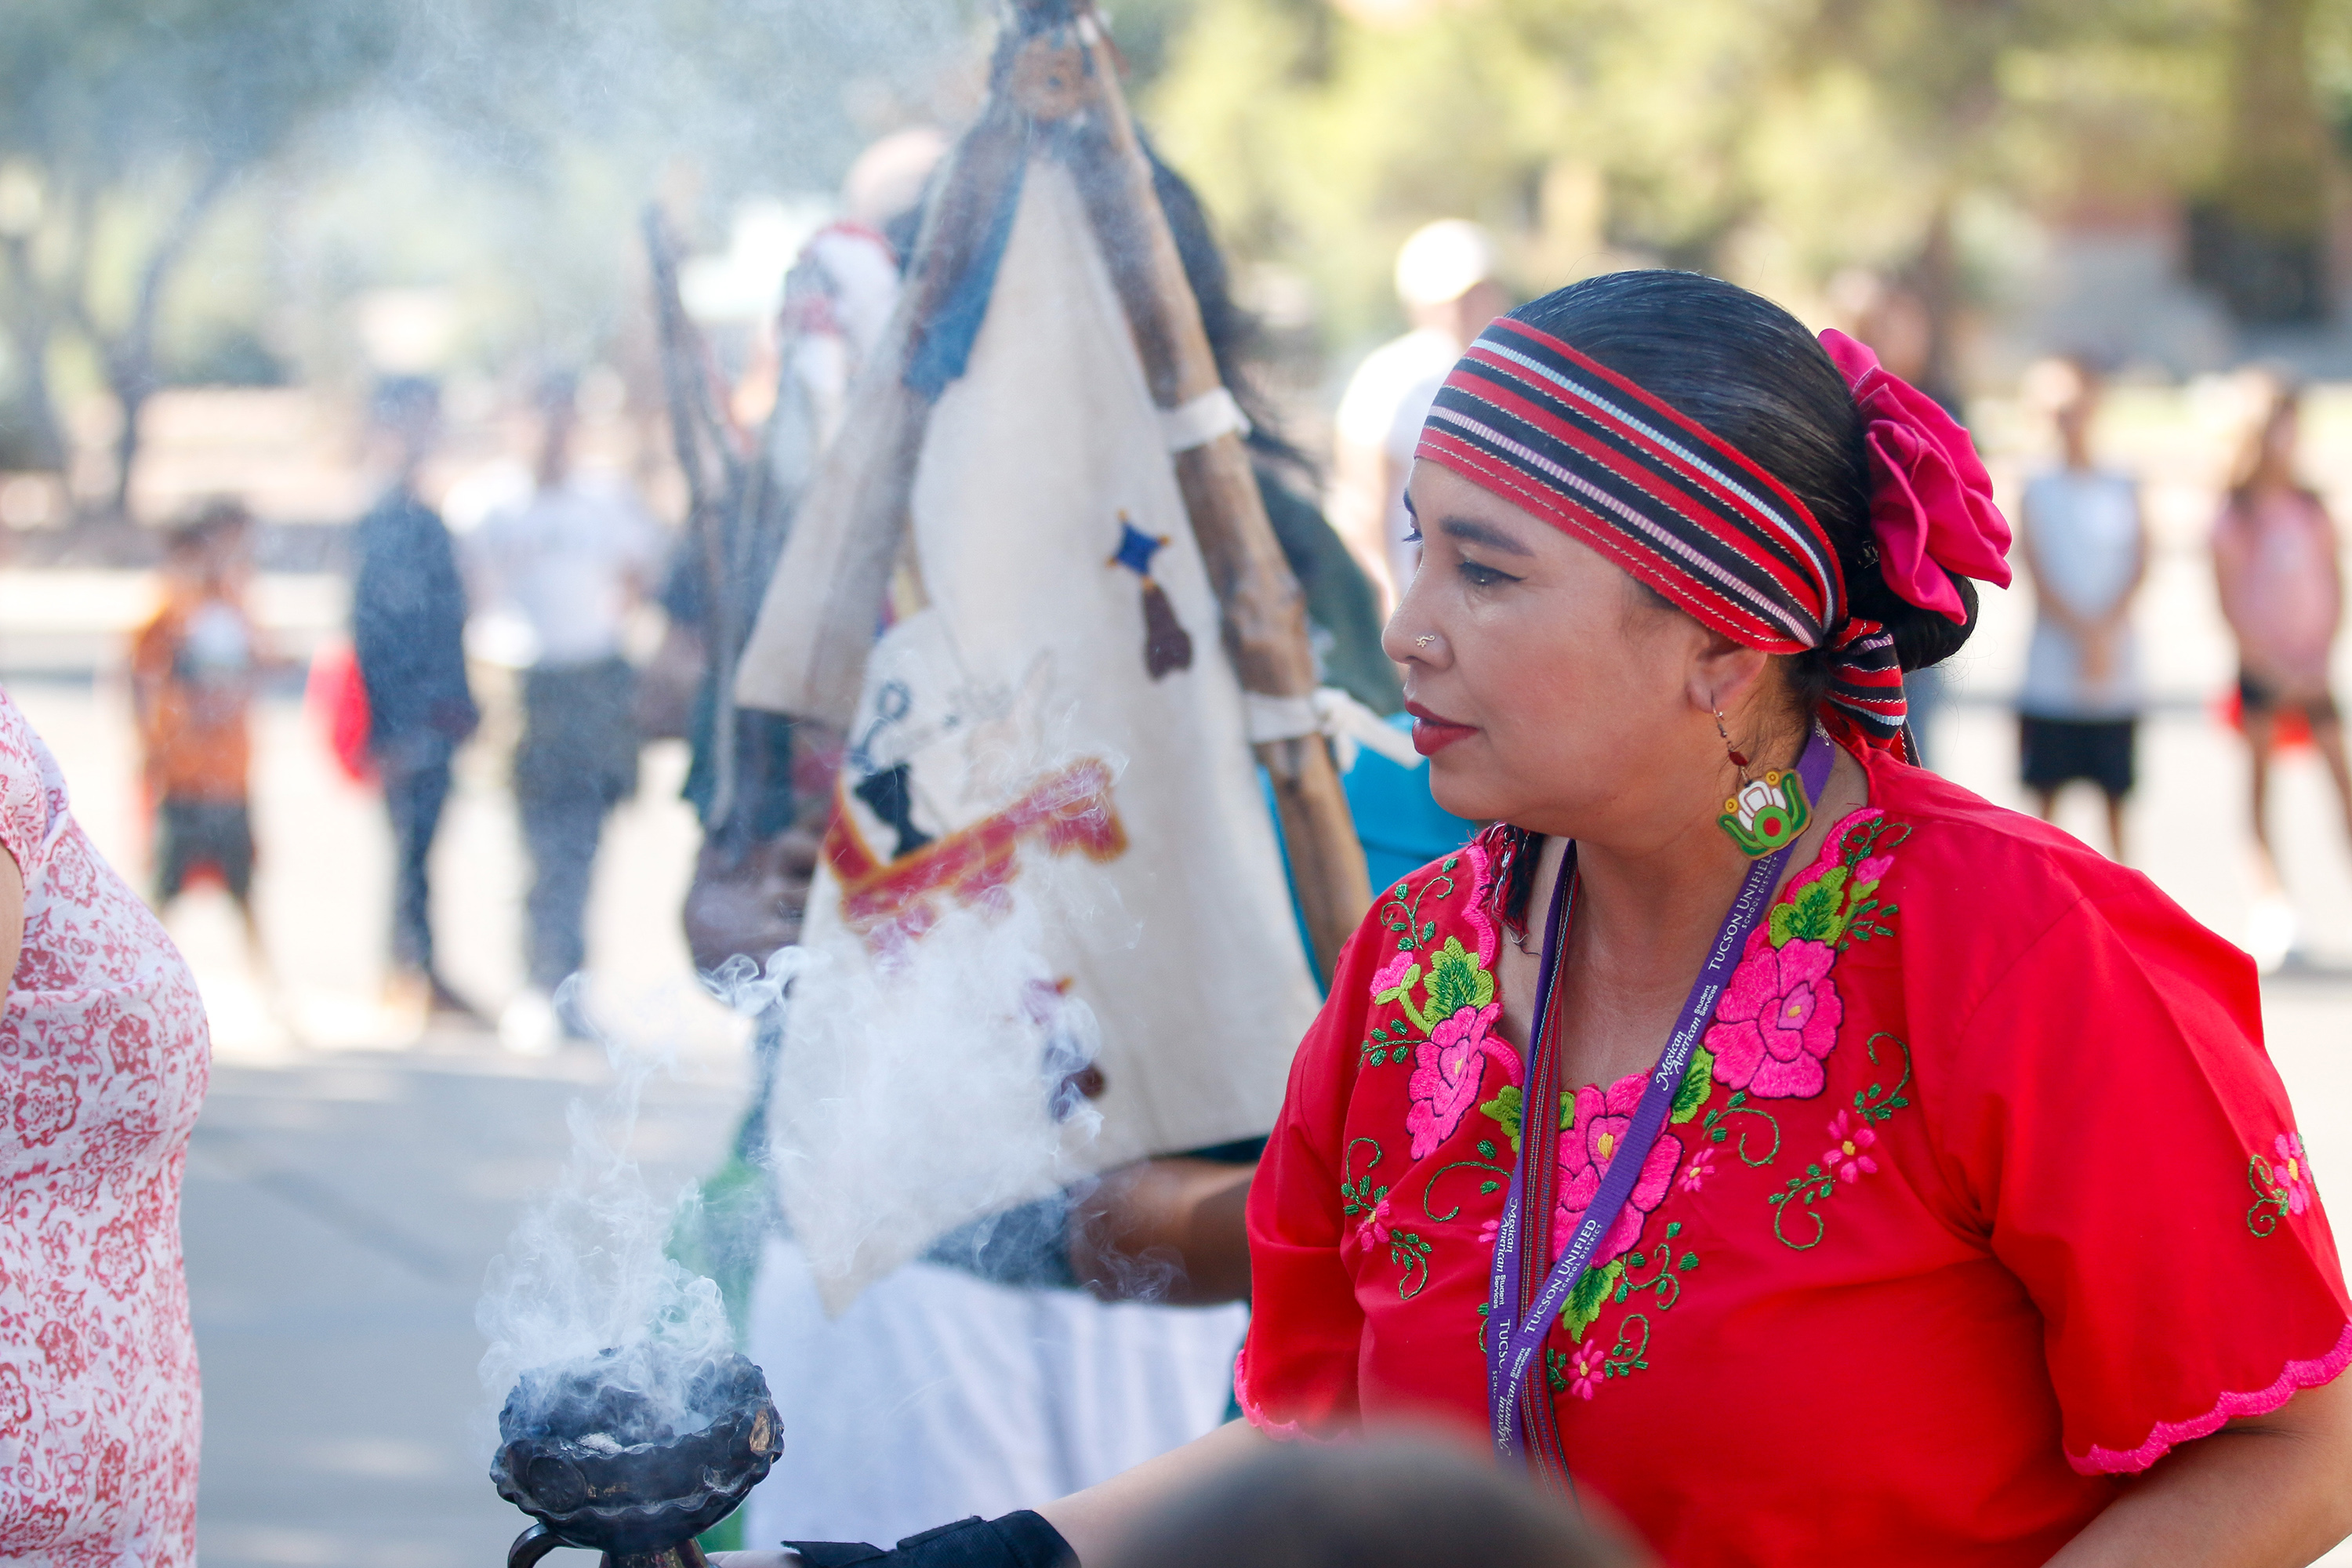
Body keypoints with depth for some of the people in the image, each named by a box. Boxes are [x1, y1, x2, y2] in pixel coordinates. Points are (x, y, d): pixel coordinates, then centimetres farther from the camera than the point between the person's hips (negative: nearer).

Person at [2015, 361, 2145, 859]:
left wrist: (2105, 628, -14)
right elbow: (2038, 573, -5)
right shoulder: (2038, 489, 3)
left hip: (2116, 671, 1)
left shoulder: (2123, 488, 7)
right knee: (2046, 790, 1)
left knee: (2116, 792, 4)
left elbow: (2139, 567, 0)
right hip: (2052, 674, -1)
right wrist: (2083, 632, -16)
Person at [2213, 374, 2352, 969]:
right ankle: (2271, 904, -2)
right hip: (2260, 666, -3)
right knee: (2261, 775, -2)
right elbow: (2230, 605, -5)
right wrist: (2277, 670, -11)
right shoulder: (2234, 517, -2)